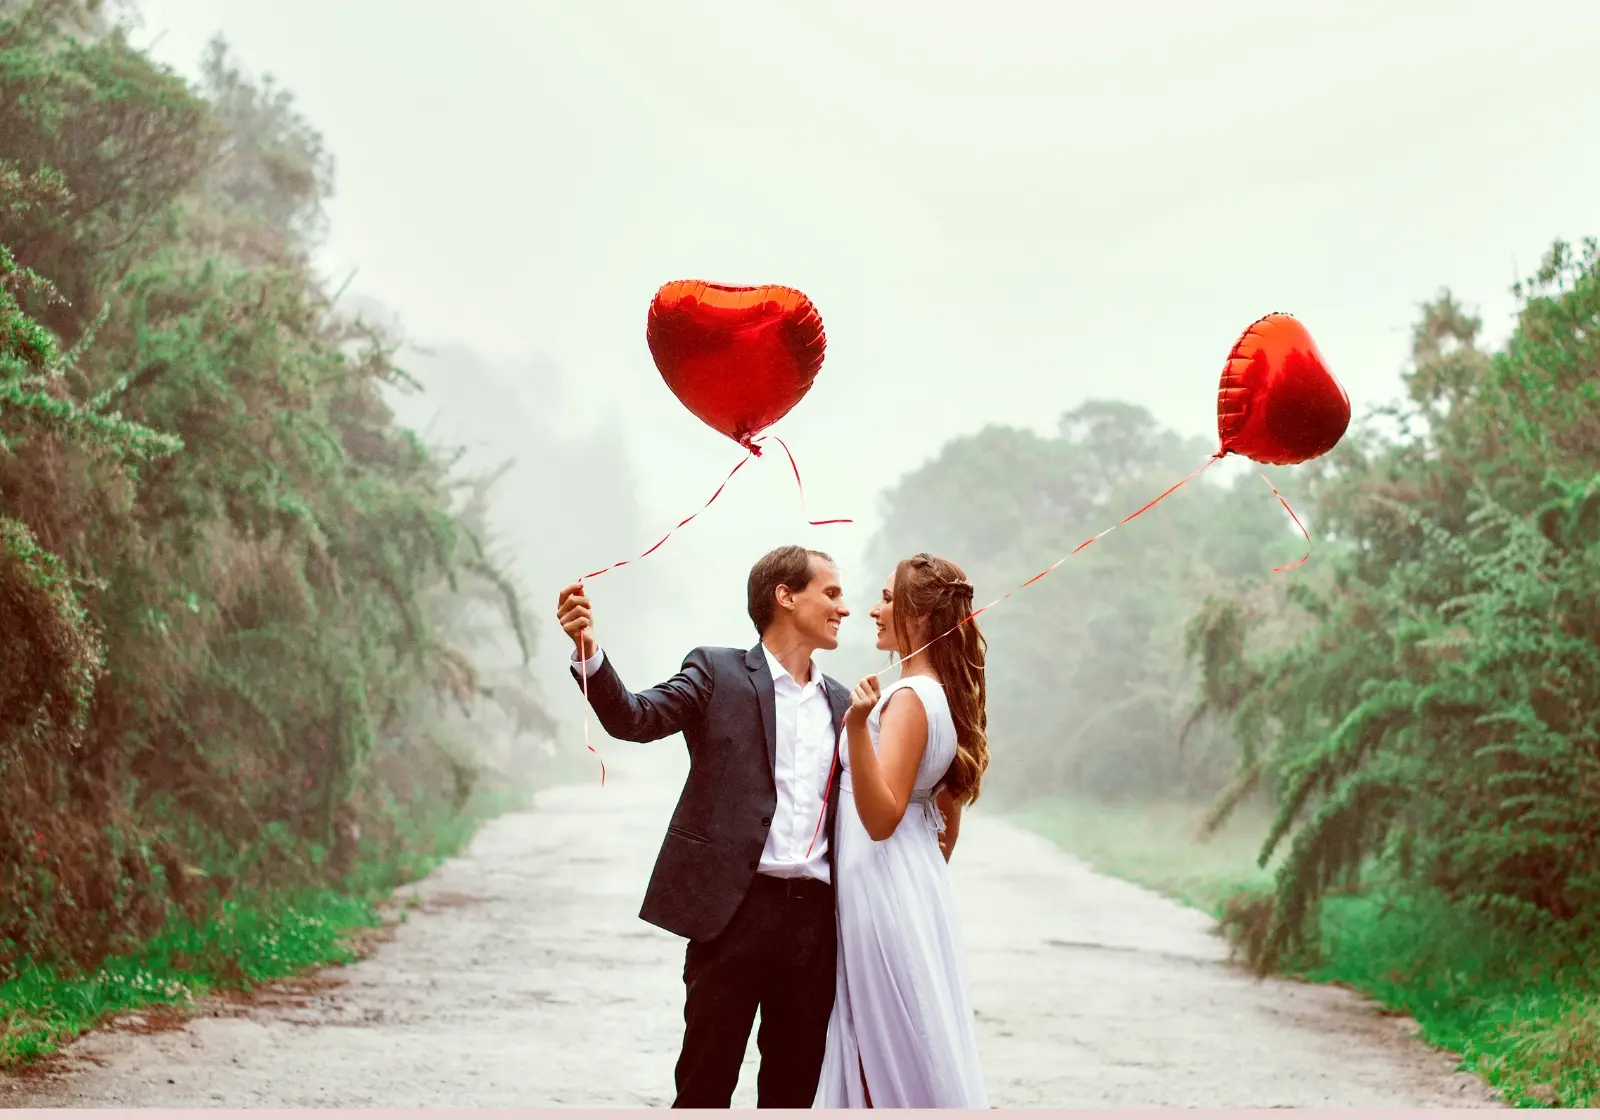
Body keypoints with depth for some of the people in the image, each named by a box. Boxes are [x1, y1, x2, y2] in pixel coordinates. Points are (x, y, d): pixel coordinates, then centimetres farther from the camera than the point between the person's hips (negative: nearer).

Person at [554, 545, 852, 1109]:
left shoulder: (841, 703, 15)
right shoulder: (719, 673, 1)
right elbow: (634, 717, -12)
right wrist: (588, 652, -28)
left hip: (815, 917, 5)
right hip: (734, 908, -5)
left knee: (794, 1084, 10)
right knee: (705, 1082, 1)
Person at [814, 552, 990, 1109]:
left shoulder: (909, 698, -16)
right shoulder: (945, 695, 12)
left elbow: (881, 817, -23)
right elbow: (949, 817, 18)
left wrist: (858, 727, -34)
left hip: (883, 892, -9)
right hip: (915, 880, 9)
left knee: (897, 1049, -2)